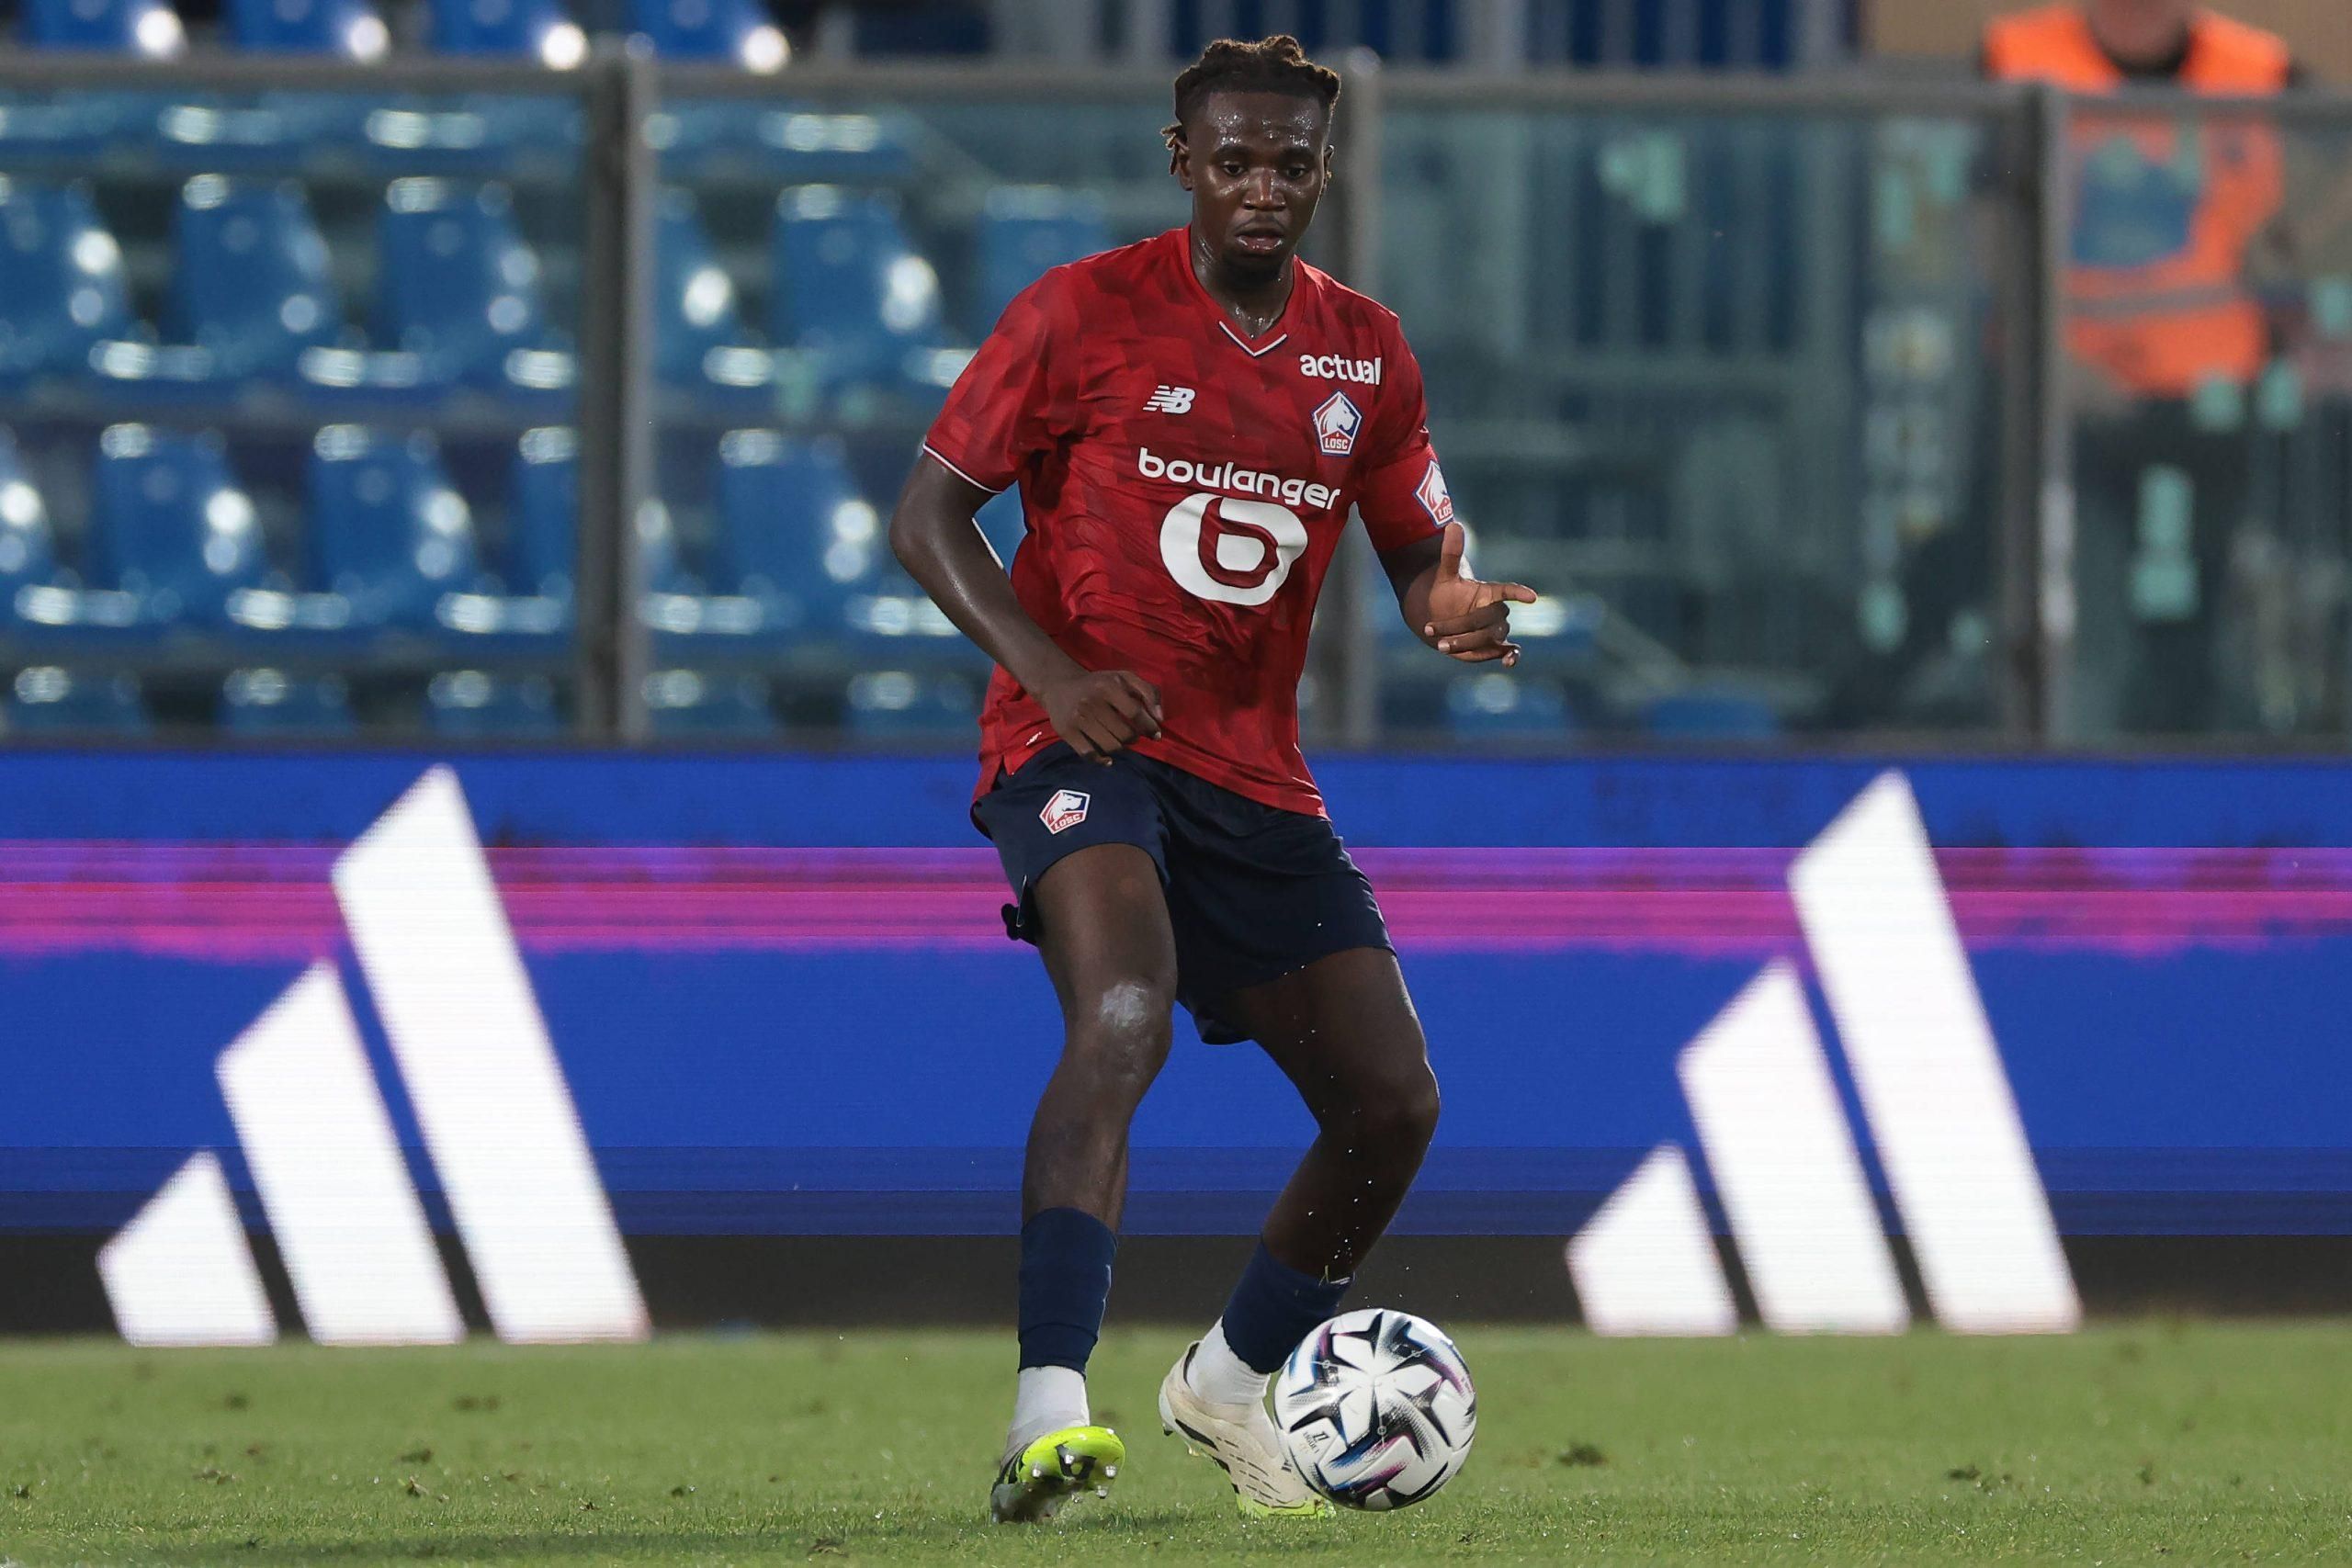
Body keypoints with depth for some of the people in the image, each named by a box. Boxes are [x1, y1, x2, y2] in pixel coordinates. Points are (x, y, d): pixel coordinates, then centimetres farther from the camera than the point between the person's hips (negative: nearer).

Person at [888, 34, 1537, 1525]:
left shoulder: (1365, 353, 9)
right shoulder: (1084, 312, -4)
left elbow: (1422, 552, 15)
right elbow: (931, 515, -2)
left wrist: (1455, 606, -12)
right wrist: (1047, 668, -18)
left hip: (1256, 773, 6)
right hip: (1083, 742, -6)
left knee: (1392, 1103, 1)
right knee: (1125, 1015, -33)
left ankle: (1233, 1380, 28)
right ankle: (1050, 1406, -42)